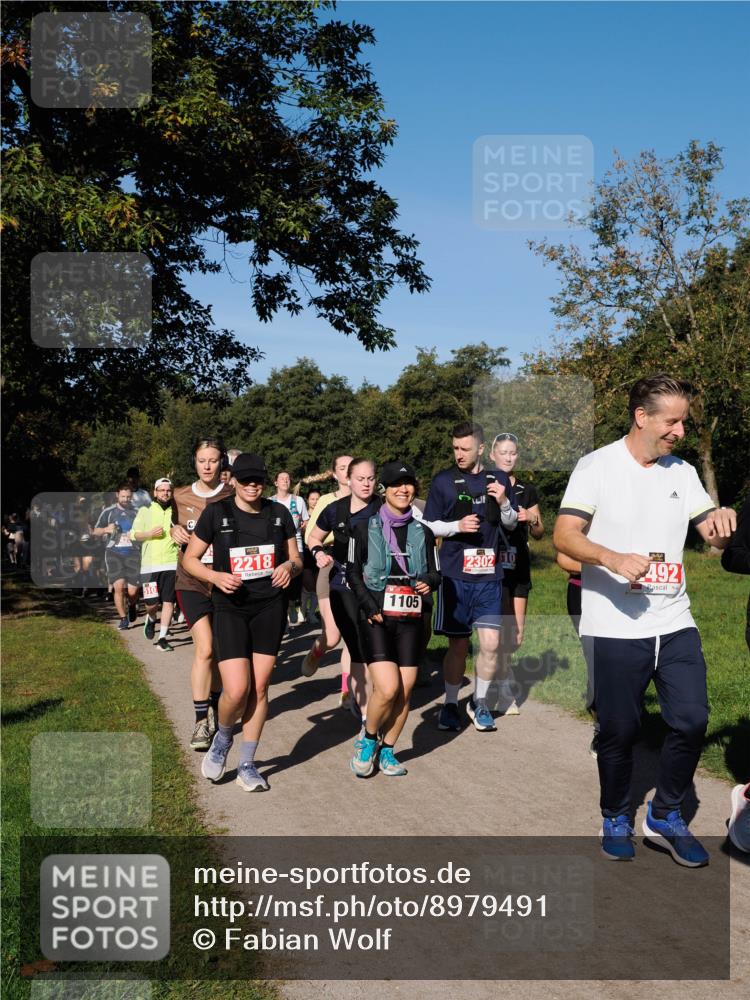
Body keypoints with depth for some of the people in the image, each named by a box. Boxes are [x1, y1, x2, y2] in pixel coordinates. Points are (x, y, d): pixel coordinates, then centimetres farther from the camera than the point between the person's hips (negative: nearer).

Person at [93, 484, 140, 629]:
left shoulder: (136, 511, 10)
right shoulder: (108, 511, 8)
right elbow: (96, 532, 13)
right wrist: (106, 529, -7)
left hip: (132, 553, 0)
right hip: (114, 552, 0)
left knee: (132, 591, -6)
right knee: (118, 587, -13)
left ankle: (132, 605, 30)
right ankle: (123, 619, 4)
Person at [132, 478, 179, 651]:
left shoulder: (176, 512, 11)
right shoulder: (145, 511, 9)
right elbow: (134, 534, 7)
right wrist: (150, 534, -9)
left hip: (171, 563, 1)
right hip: (149, 563, -1)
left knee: (168, 601, -4)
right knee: (151, 603, -4)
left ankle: (162, 638, 3)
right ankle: (151, 619, 31)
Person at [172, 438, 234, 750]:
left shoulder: (233, 496, -1)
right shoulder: (181, 497, 6)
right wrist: (175, 532, -1)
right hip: (192, 581, 0)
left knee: (217, 652, 10)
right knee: (204, 649, -13)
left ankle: (214, 710, 29)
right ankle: (200, 721, -7)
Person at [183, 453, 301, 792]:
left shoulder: (279, 514, 3)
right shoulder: (216, 513, -4)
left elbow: (296, 559, 11)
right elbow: (190, 559, 2)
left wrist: (289, 566, -13)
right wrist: (216, 576, -17)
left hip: (270, 608, 2)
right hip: (230, 608, -2)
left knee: (259, 688, 4)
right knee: (236, 691, -13)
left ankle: (247, 765, 20)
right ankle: (222, 738, 21)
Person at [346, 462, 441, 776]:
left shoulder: (422, 532, 11)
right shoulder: (365, 528, 2)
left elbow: (435, 573, 14)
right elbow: (352, 572, 2)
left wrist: (429, 583, -10)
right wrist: (369, 606, -11)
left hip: (410, 619, 3)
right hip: (376, 619, -3)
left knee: (405, 690, 1)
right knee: (388, 688, -15)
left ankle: (387, 750, 21)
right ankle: (368, 739, 12)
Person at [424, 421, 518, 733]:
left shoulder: (498, 479, 8)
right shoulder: (443, 481, 0)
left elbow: (511, 523, 15)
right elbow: (428, 527, 3)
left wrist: (503, 502, -5)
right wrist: (458, 526, -14)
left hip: (489, 574, 2)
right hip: (455, 574, -2)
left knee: (491, 642, -3)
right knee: (458, 644, 4)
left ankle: (479, 701, 18)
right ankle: (450, 704, 21)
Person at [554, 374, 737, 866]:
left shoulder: (683, 472, 10)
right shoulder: (597, 465, -5)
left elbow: (710, 529, 11)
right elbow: (564, 535, -12)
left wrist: (719, 522, -13)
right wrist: (612, 558, -30)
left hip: (674, 622, 4)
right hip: (615, 627, -4)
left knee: (692, 720, 0)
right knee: (619, 731, 6)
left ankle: (665, 816, 23)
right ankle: (615, 818, 30)